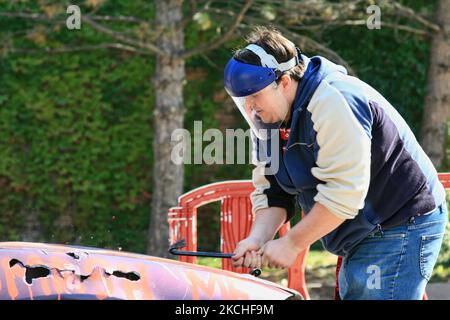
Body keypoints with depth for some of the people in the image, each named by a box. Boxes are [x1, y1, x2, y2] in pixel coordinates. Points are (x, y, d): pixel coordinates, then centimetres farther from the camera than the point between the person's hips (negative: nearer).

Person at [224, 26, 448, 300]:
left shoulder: (332, 102, -24)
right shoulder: (269, 121, 6)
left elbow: (343, 192, -29)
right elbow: (271, 192, 6)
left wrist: (291, 244, -23)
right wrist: (258, 240, -14)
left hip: (402, 225, -10)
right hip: (360, 236, 10)